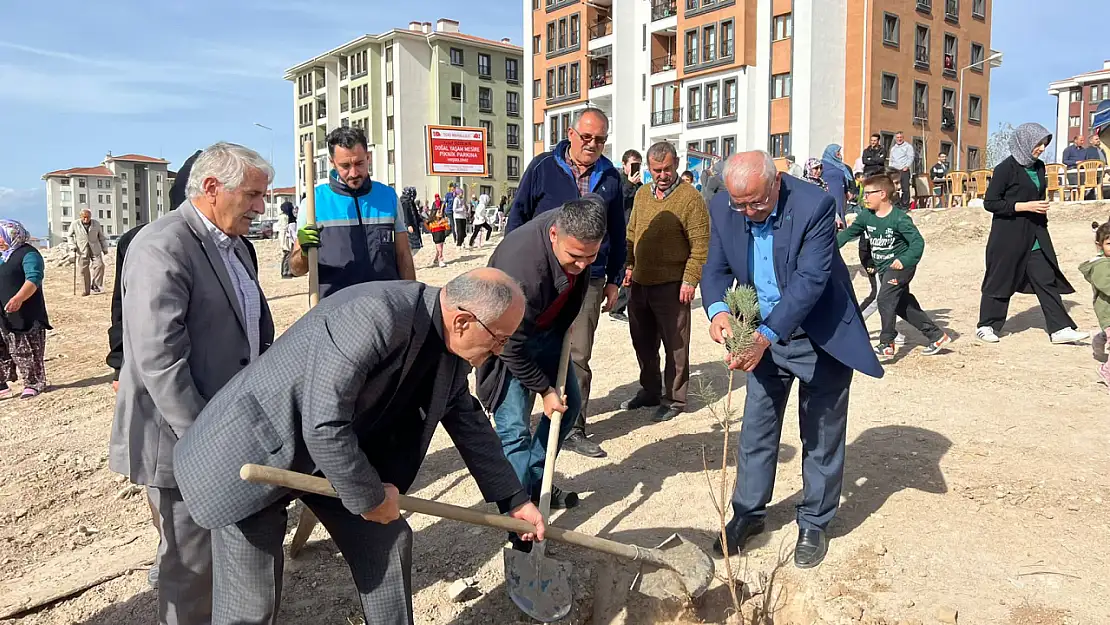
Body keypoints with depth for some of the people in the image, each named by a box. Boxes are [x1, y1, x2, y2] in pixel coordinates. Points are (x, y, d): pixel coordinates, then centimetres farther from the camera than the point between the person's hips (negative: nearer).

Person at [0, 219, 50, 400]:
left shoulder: (28, 254, -11)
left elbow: (34, 279, -25)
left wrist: (18, 298, -38)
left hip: (25, 316, -9)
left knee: (26, 352, -2)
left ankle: (33, 383, 9)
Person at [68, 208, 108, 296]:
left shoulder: (96, 224, 4)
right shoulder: (75, 225, -1)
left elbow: (101, 237, 14)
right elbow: (70, 236, 12)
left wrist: (104, 248, 16)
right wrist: (73, 246, -1)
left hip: (95, 250, 1)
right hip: (82, 251, -1)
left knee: (99, 265, -17)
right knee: (83, 270, 0)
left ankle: (95, 285, -7)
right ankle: (86, 290, 8)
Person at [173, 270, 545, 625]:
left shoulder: (452, 346, -5)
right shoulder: (372, 318, -34)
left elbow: (467, 419, 10)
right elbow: (323, 427, -34)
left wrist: (514, 500, 14)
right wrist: (370, 498, -18)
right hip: (255, 453, -8)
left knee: (388, 543, 10)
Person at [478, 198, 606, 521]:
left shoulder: (578, 225, -21)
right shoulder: (521, 266, -41)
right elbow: (512, 346, -29)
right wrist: (544, 389, -16)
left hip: (548, 329, 7)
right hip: (508, 340, -7)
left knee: (569, 404, 13)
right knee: (515, 429, -11)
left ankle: (536, 481, 29)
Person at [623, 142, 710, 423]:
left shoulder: (690, 197, -11)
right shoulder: (642, 194, 10)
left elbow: (701, 244, -13)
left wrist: (690, 279, -18)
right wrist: (629, 265, 11)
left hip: (671, 285, -7)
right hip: (639, 283, 7)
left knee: (675, 345, 3)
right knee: (643, 341, 17)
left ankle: (675, 400, 16)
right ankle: (649, 390, 33)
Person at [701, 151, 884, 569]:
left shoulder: (815, 205, -25)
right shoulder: (723, 209, -11)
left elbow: (810, 280, -29)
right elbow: (716, 268, -4)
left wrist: (765, 337, -37)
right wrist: (717, 310, -26)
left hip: (820, 338, -4)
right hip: (763, 337, 4)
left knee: (821, 436, 8)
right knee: (755, 430, 11)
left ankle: (814, 524, 26)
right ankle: (748, 514, 28)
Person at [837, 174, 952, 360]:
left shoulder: (899, 219, -20)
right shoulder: (866, 216, -1)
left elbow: (918, 241, -22)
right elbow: (849, 233, 4)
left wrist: (904, 260, -35)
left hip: (900, 266, -8)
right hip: (883, 268, 8)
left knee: (885, 299, -19)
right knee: (902, 304, 13)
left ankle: (886, 345, -11)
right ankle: (937, 336, 26)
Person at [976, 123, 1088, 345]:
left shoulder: (1039, 167, 10)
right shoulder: (1006, 168, -12)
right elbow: (990, 203, -14)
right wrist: (1025, 206, -18)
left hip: (1035, 237, 7)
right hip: (1008, 237, -7)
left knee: (1047, 280, 3)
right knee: (1000, 281, 2)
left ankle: (1060, 329, 6)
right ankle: (986, 326, 15)